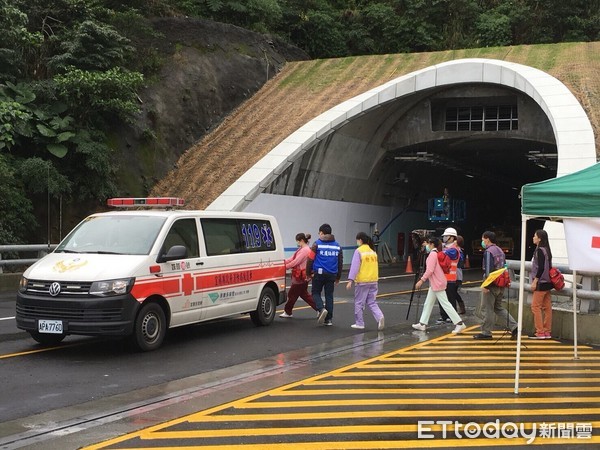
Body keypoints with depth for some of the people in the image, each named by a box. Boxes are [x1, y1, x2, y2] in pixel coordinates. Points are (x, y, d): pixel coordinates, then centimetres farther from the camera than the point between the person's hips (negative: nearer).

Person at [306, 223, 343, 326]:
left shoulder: (317, 244, -4)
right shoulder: (337, 246, 11)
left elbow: (310, 259, -5)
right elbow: (340, 262, 17)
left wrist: (309, 273, 6)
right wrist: (338, 277, 25)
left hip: (319, 273, -4)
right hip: (332, 275, 4)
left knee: (316, 293, 10)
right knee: (329, 295, 10)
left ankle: (322, 309, -15)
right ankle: (329, 319, 9)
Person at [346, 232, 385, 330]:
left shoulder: (359, 251, -11)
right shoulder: (373, 251, 9)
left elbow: (354, 266, -17)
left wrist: (350, 280, -19)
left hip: (362, 281, -6)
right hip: (373, 281, 6)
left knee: (359, 303, 7)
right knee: (371, 302, 12)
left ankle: (359, 323, 13)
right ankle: (380, 317, -10)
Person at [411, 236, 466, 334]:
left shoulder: (433, 254, -16)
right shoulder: (436, 253, 14)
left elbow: (430, 270, -23)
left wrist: (421, 280, -21)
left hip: (437, 283, -10)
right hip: (434, 283, 10)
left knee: (445, 304, -8)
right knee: (428, 303, 13)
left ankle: (459, 323, -7)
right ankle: (423, 324, 18)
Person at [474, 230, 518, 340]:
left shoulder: (488, 252, -13)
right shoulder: (500, 251, 15)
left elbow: (488, 269, -20)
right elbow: (504, 267, 19)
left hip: (492, 285, -9)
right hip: (501, 285, 9)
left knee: (488, 309, 0)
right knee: (498, 308, 16)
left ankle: (486, 333, 7)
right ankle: (514, 327, 6)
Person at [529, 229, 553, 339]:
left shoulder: (540, 250, -14)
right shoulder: (546, 250, 13)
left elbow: (541, 268, -20)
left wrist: (535, 281, -18)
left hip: (541, 282, -9)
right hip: (547, 282, 9)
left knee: (536, 306, -4)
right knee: (547, 307, 9)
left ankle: (540, 332, -4)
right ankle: (547, 332, 12)